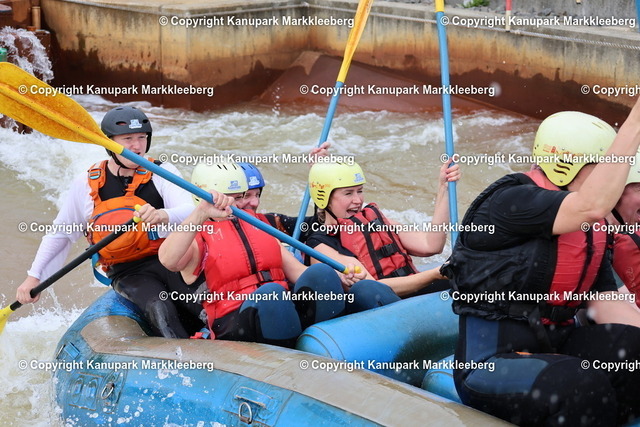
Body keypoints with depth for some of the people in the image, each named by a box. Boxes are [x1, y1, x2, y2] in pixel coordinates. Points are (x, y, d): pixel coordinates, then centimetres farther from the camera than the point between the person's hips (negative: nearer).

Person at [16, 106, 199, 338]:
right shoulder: (86, 184, 4)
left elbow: (190, 211, -17)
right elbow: (60, 233, 16)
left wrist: (161, 215, -39)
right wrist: (34, 276, 12)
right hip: (127, 273, 0)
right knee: (159, 309, -31)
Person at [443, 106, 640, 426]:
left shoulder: (592, 228, 12)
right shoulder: (511, 200, -14)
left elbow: (606, 303, 6)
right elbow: (592, 206, -31)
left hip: (555, 347, 8)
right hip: (489, 361, -8)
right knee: (584, 383, -34)